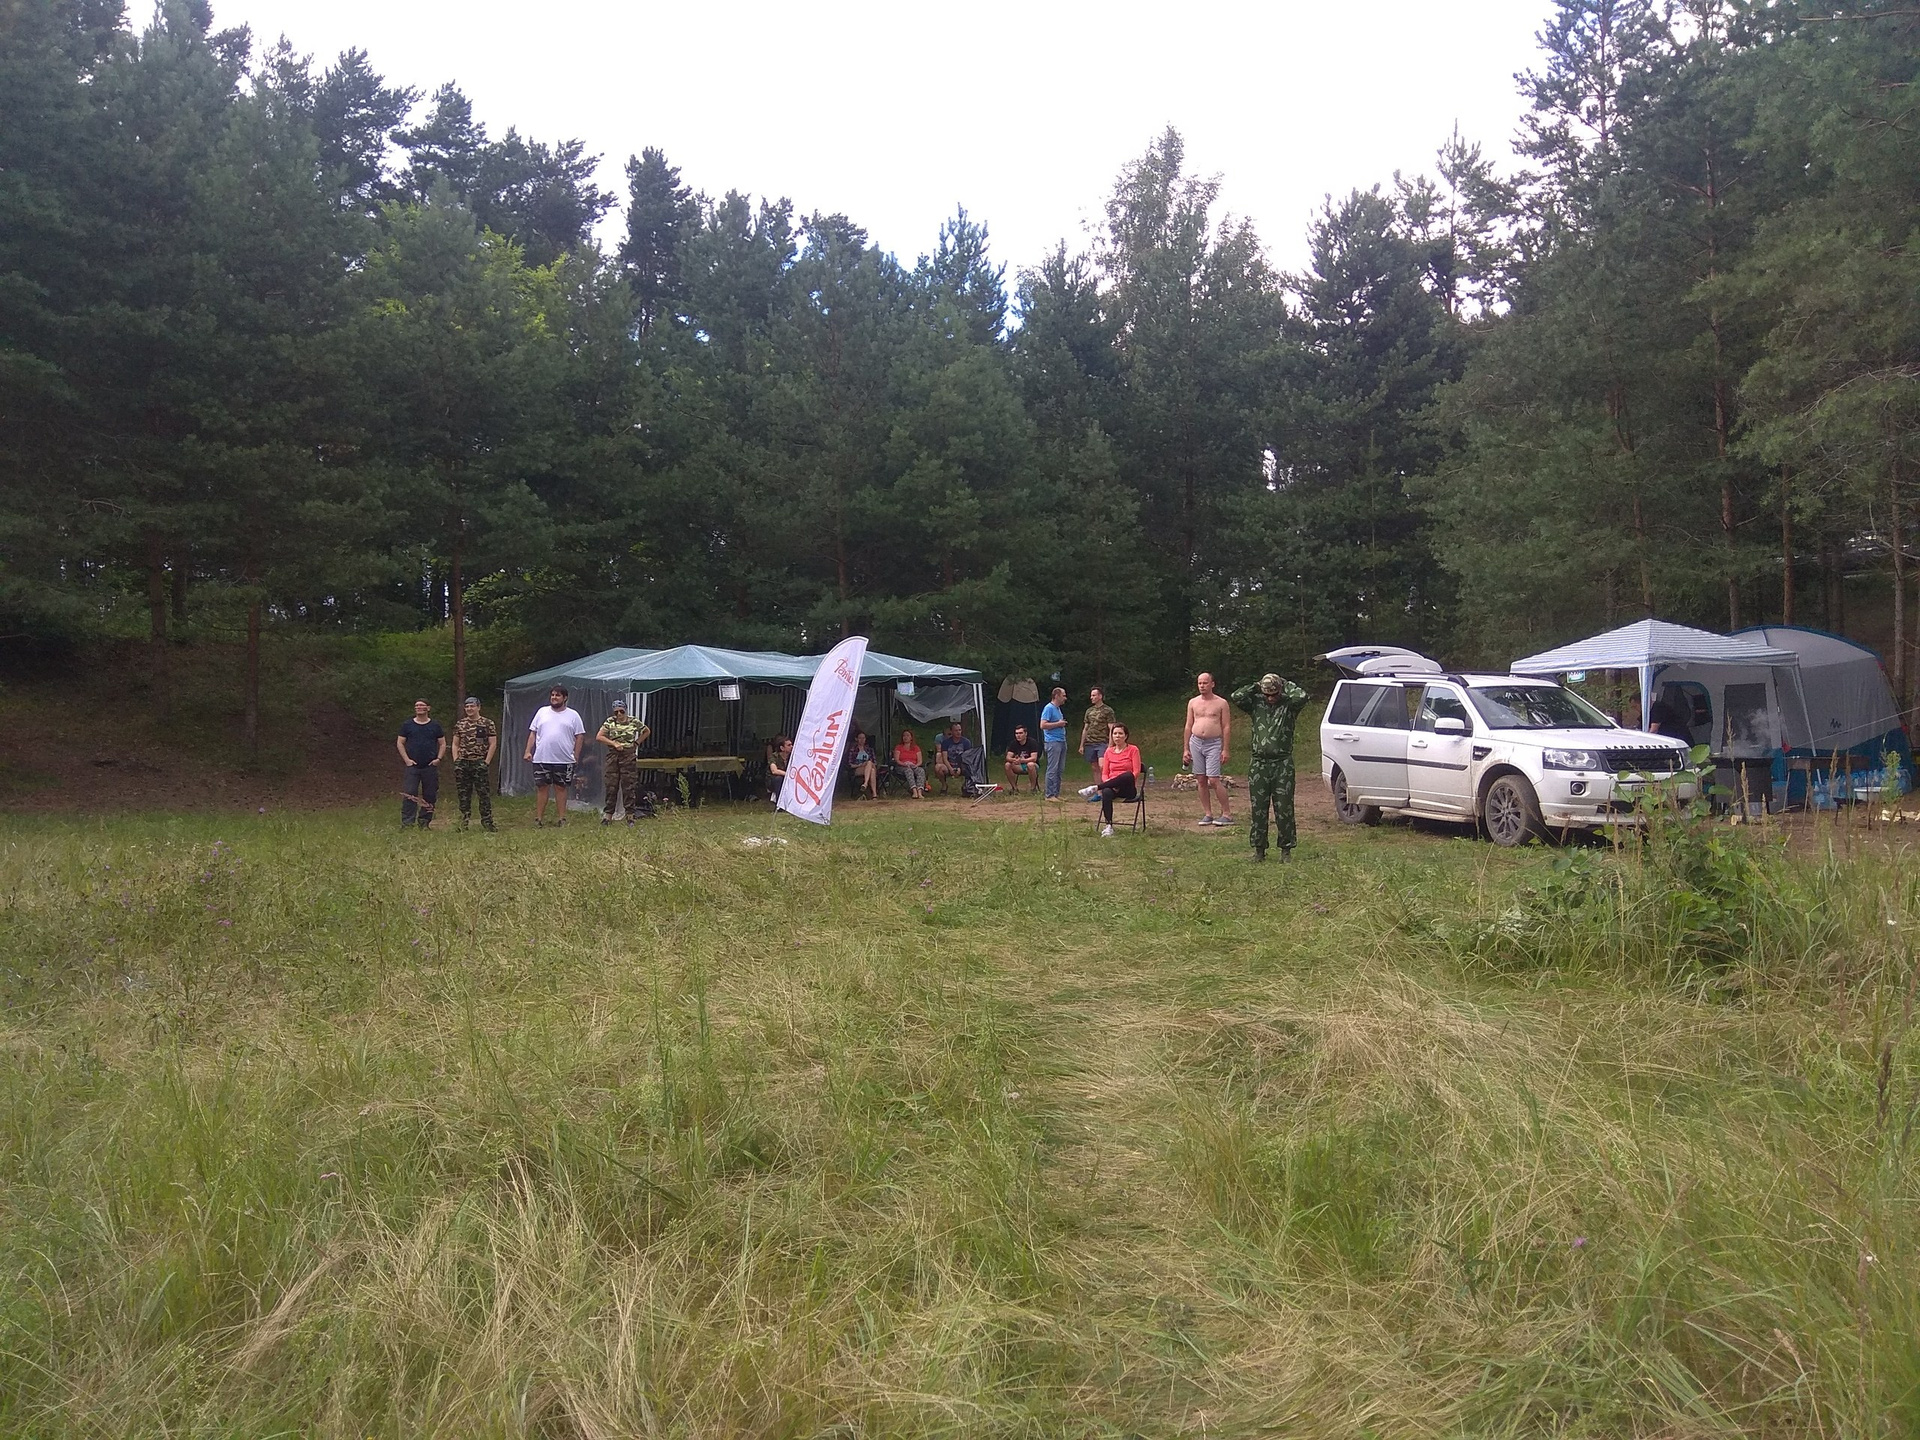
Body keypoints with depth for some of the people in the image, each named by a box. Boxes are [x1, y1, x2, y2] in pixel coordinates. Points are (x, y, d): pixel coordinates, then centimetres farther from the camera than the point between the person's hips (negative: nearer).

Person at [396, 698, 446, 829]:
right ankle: (407, 823, -9)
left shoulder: (435, 725, 8)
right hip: (412, 766, -1)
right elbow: (400, 743, 8)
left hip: (430, 767, 1)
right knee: (409, 794, -10)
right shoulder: (407, 725, 6)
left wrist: (438, 758, -2)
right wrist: (406, 759, -4)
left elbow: (443, 743, 12)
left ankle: (424, 822, 12)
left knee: (429, 796, 3)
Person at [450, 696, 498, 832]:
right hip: (462, 764, 4)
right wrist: (456, 761, 3)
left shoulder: (488, 724, 0)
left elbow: (493, 744, -2)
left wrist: (486, 762, -9)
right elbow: (455, 744, 14)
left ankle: (487, 823, 0)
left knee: (484, 794, -4)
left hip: (480, 763, -4)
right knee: (463, 795, 7)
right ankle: (464, 822, 14)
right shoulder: (459, 724, 11)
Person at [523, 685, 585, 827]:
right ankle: (539, 817, 10)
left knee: (561, 788, 5)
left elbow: (580, 736, 3)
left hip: (564, 760, -1)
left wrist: (576, 756, -3)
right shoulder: (542, 712, 10)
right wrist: (528, 751, 2)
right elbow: (532, 733, 11)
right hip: (541, 758, 2)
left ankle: (562, 817, 11)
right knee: (541, 787, 4)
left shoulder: (573, 715, 4)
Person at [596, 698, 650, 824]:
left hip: (629, 757, -1)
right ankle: (607, 815, 8)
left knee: (629, 787, 1)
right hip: (613, 757, 1)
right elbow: (599, 737, -5)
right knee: (611, 787, 3)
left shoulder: (633, 722, 1)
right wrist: (614, 743, -14)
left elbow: (647, 731, 16)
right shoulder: (609, 722, 2)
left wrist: (637, 743, 7)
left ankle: (630, 816, 8)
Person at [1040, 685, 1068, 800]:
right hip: (1052, 742, -9)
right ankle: (1050, 795, -5)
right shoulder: (1048, 708, -9)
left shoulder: (1058, 708, 19)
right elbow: (1043, 725, -17)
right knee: (1052, 769, -8)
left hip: (1062, 741, 9)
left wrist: (1063, 724, 12)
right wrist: (1058, 724, -13)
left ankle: (1056, 793, 15)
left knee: (1060, 769, 10)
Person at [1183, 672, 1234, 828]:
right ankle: (1208, 814, 10)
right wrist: (1185, 749, 8)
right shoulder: (1193, 702, 11)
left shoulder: (1221, 703, 1)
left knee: (1214, 780, -12)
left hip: (1214, 744, -4)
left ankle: (1227, 814, -3)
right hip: (1195, 742, 4)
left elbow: (1226, 727, 0)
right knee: (1201, 780, 3)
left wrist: (1225, 749, -7)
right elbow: (1188, 726, 13)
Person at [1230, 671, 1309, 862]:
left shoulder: (1288, 705, 1)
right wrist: (1256, 687, -1)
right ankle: (1259, 849, 14)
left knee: (1284, 810, 0)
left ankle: (1286, 849, 9)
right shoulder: (1256, 704, 7)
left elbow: (1302, 696, -20)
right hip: (1258, 764, 2)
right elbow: (1237, 696, -8)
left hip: (1283, 765, -2)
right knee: (1258, 810, 5)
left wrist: (1286, 685, -5)